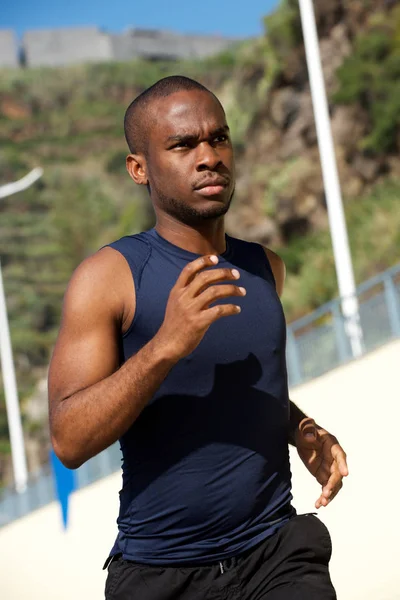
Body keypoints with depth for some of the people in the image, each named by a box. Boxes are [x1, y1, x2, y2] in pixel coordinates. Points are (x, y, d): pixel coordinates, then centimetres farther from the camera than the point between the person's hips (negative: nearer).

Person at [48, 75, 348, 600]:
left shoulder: (265, 267, 8)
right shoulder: (108, 277, -8)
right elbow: (70, 442, -16)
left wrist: (300, 430, 6)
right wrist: (165, 344, -28)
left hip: (276, 556, 3)